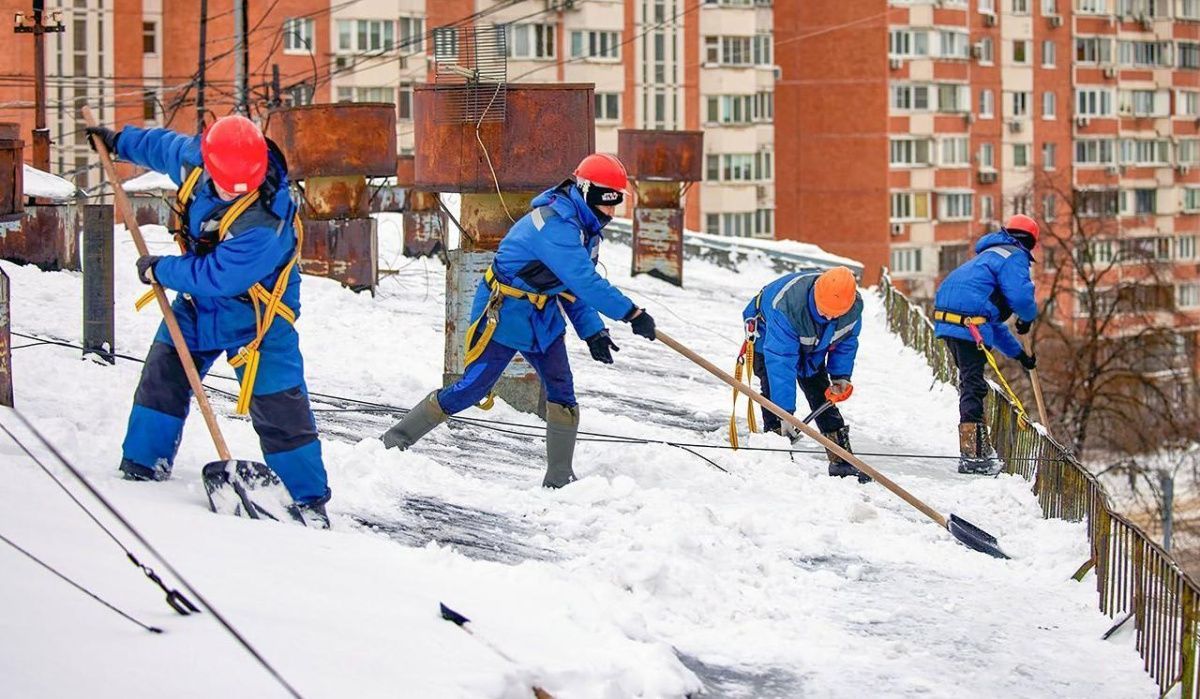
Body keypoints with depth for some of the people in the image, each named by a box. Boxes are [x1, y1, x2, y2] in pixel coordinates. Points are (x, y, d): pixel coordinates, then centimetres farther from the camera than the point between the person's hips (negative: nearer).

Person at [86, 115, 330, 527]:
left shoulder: (266, 221, -38)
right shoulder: (193, 157, -17)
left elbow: (215, 276, -34)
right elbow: (163, 146, 8)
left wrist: (160, 270, -20)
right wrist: (119, 141, 22)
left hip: (253, 315, -7)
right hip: (197, 303, 7)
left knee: (279, 407, -8)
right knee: (162, 378, 15)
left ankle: (310, 499, 4)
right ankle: (141, 469, 33)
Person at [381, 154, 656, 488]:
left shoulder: (584, 226, 3)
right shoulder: (554, 225, -29)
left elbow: (577, 285, 10)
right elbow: (585, 282, -35)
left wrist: (591, 330, -2)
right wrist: (631, 313, -33)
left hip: (543, 318, 9)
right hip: (503, 315, -9)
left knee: (563, 393, -1)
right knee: (471, 389, -2)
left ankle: (559, 479, 6)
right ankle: (396, 440, 12)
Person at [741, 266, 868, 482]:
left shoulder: (854, 306, -29)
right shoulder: (786, 306, -47)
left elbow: (847, 341, -5)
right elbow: (781, 361, -46)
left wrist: (841, 375, -15)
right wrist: (785, 413, -46)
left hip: (812, 345, 5)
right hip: (768, 334, -5)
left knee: (822, 398, 3)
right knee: (775, 393, -21)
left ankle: (842, 461, 8)